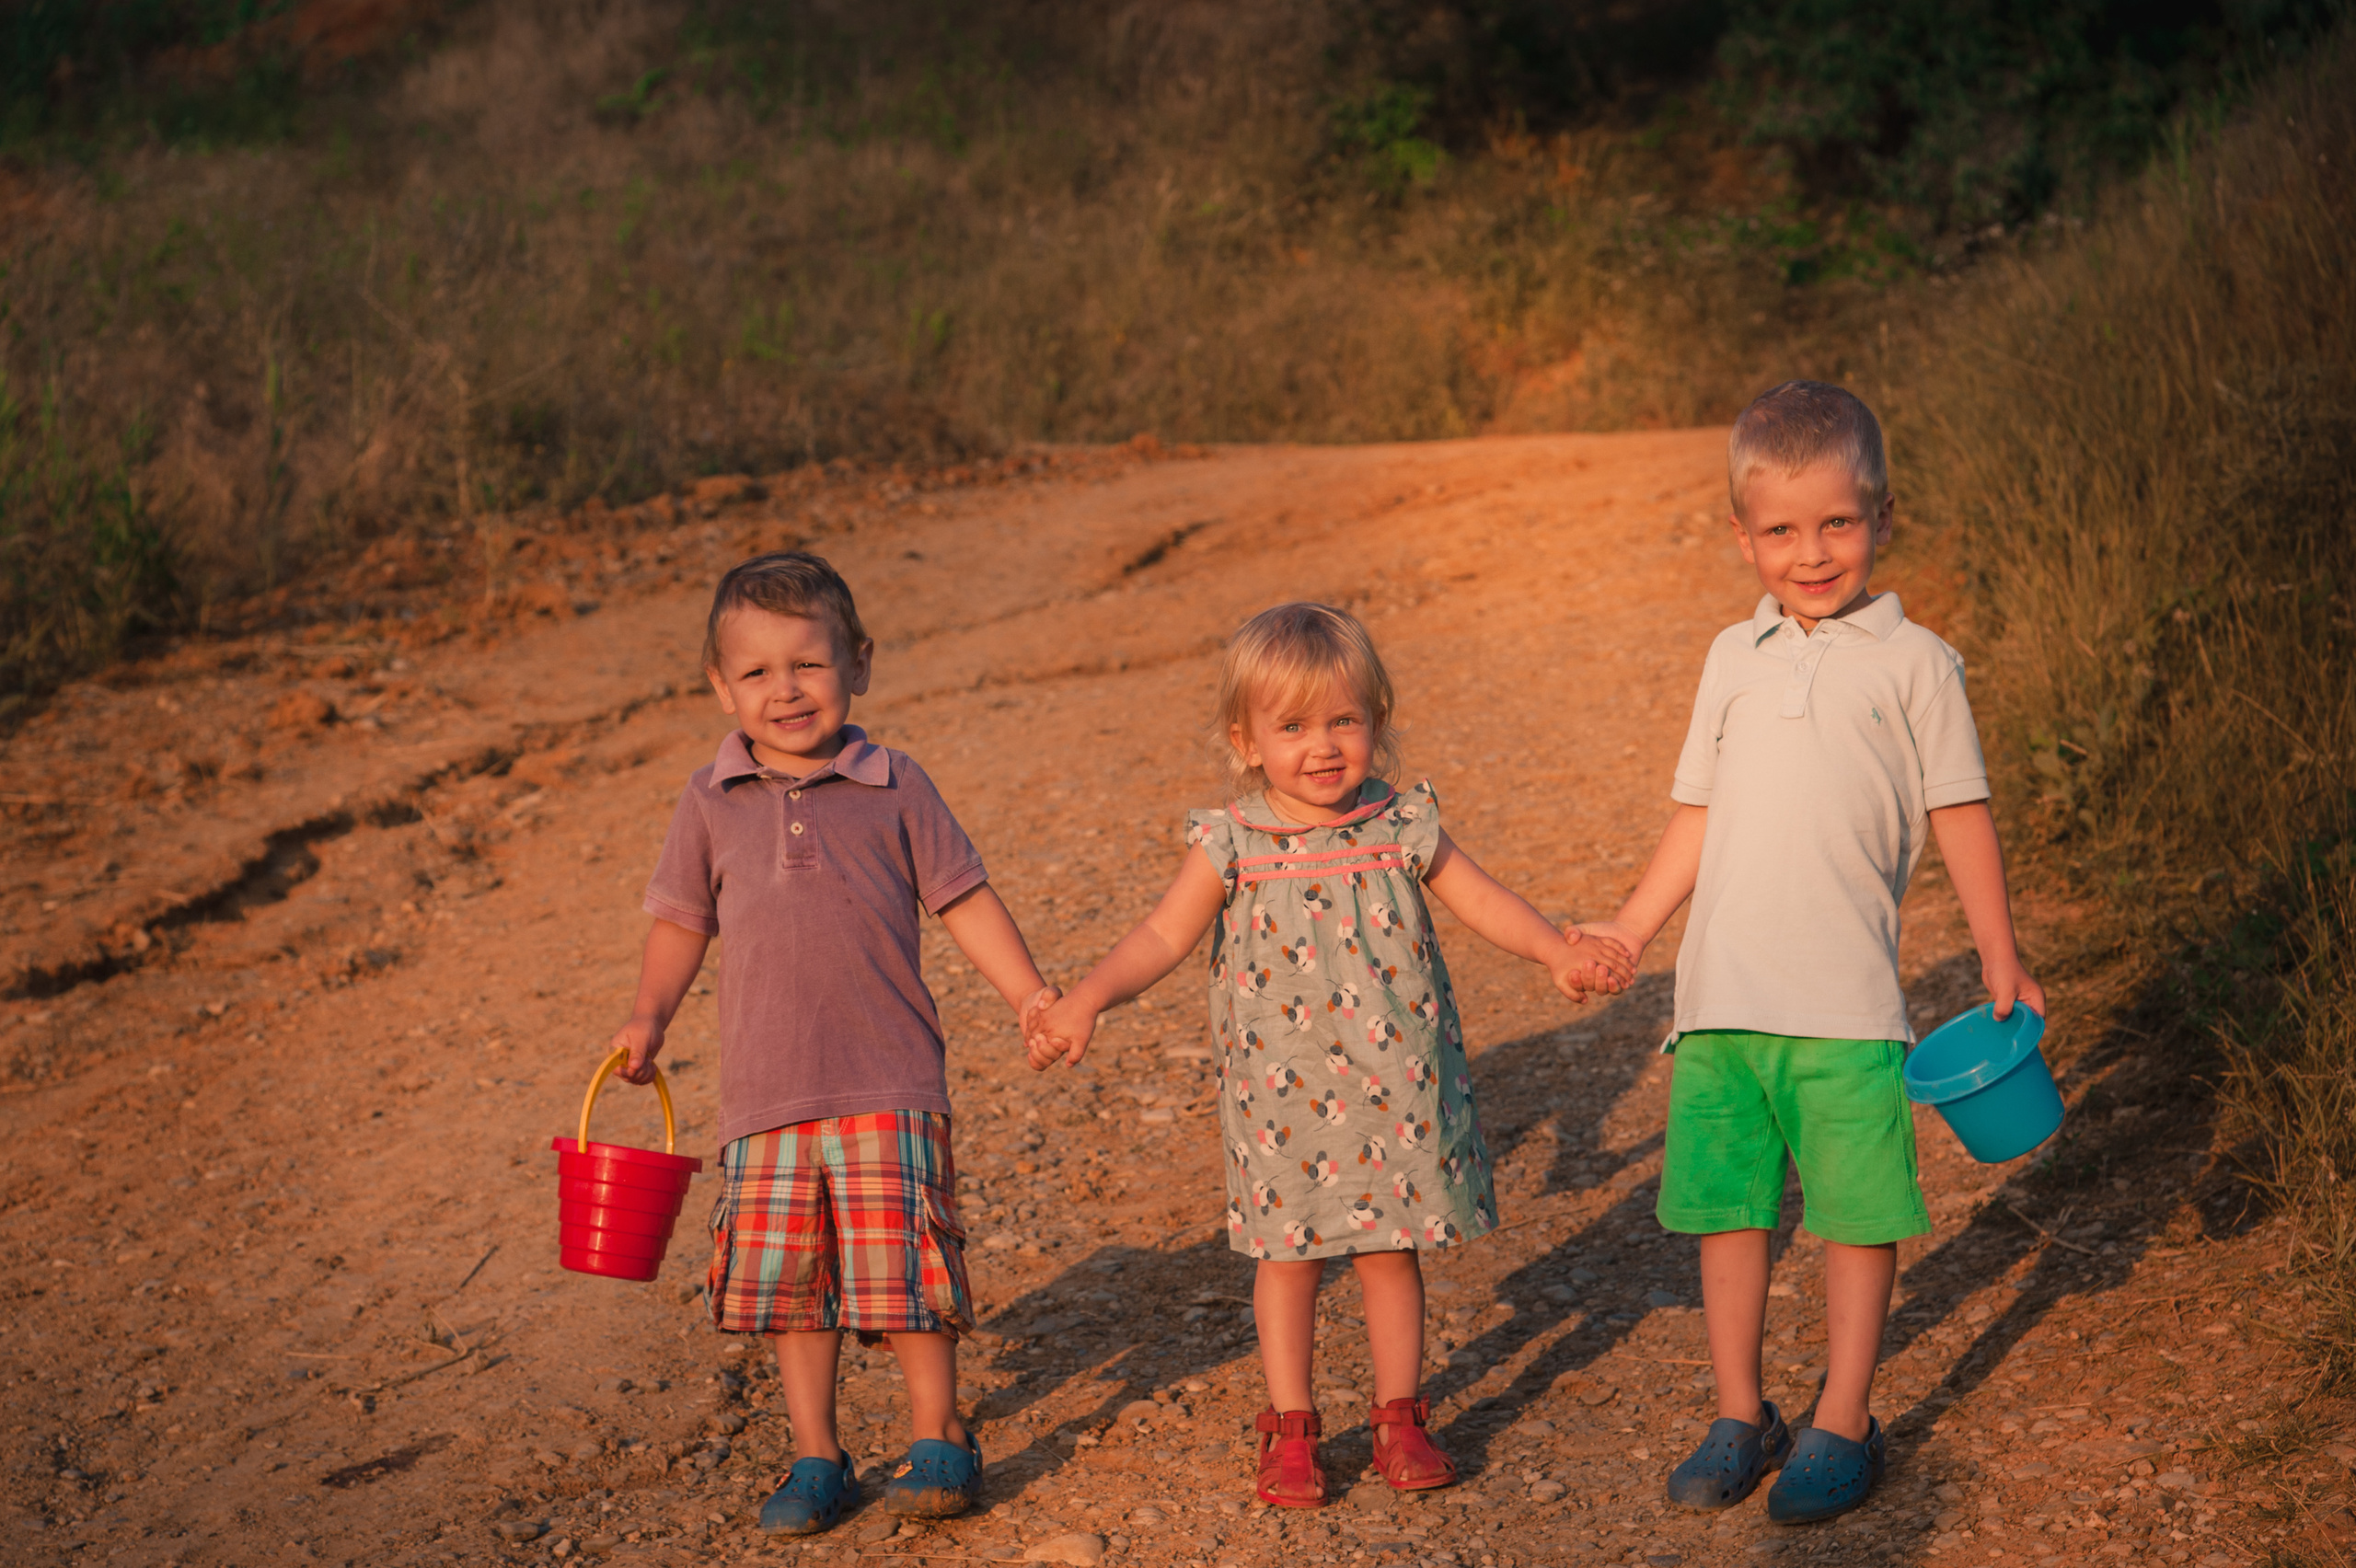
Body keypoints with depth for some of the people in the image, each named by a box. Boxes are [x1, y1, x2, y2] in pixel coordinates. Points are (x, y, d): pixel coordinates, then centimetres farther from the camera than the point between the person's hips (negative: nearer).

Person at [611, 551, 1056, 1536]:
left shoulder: (894, 787, 2)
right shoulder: (711, 804, 6)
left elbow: (964, 901, 6)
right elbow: (682, 920, 15)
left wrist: (1031, 996, -2)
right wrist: (650, 1017, 2)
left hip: (887, 1084, -2)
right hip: (766, 1092, 2)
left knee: (901, 1265, -3)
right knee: (788, 1280, 7)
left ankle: (938, 1437, 14)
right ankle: (815, 1457, 20)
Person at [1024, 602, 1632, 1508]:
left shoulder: (1400, 827, -3)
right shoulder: (1232, 845, -8)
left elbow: (1480, 899, 7)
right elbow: (1164, 936, -7)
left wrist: (1559, 954, -2)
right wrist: (1085, 1002, -19)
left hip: (1393, 1090, 1)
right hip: (1283, 1097, -1)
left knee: (1391, 1252, 9)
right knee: (1288, 1256, 8)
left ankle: (1399, 1418, 25)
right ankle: (1289, 1429, 22)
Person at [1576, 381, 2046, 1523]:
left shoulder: (1911, 662, 2)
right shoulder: (1733, 658, 11)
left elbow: (1959, 817, 5)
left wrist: (2000, 961, 3)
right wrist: (1628, 932, 12)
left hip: (1846, 1002, -3)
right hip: (1720, 996, 4)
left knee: (1856, 1213, 2)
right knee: (1726, 1208, 9)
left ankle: (1843, 1425, 17)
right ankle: (1740, 1416, 23)